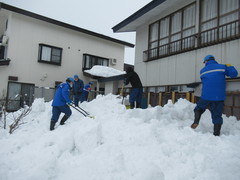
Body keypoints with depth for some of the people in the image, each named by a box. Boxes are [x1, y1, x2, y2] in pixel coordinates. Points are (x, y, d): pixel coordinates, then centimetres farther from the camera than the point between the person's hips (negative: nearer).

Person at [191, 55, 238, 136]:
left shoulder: (202, 71, 9)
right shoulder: (222, 67, 3)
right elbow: (234, 74, 0)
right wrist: (229, 67, 18)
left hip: (206, 96, 0)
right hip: (219, 97, 0)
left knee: (199, 108, 22)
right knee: (217, 116, 7)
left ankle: (196, 122, 1)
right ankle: (216, 134, 11)